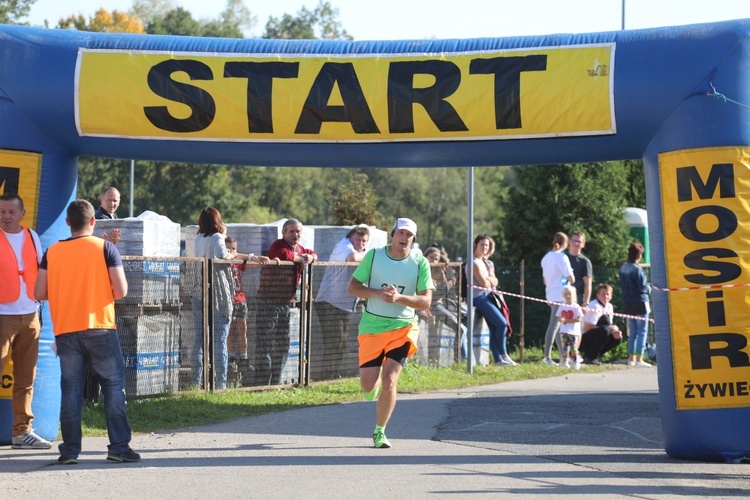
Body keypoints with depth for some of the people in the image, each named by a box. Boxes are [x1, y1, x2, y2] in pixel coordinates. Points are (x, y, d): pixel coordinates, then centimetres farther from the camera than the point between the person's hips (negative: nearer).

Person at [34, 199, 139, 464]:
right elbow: (121, 291, -8)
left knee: (70, 388, 6)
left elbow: (40, 293, 4)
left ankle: (70, 450, 3)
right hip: (100, 328, -3)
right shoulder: (105, 248, -2)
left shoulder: (52, 252, 6)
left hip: (65, 330, 3)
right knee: (113, 384, 4)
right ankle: (119, 446, -1)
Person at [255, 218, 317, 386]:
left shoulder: (299, 248, 13)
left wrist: (310, 257, 4)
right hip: (269, 301, -9)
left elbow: (312, 253, 30)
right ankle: (263, 383, -8)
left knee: (283, 345, 14)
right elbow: (283, 254, -33)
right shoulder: (278, 245, -12)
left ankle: (275, 382, 24)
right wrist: (300, 258, -15)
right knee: (266, 343, -8)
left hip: (285, 303, 9)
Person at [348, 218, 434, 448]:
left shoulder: (420, 263, -2)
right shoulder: (373, 256, -1)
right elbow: (353, 287, 2)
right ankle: (373, 388, 39)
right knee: (368, 385, -1)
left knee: (389, 380, -15)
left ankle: (379, 431, 3)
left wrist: (398, 297, -22)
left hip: (403, 327, -1)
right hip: (372, 326, 1)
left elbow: (425, 301, -6)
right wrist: (378, 293, -16)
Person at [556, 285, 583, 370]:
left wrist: (566, 320, -14)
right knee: (565, 346, 0)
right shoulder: (562, 306, 9)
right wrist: (561, 320, -15)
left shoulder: (576, 307, -3)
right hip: (564, 331, 3)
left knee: (573, 347, -2)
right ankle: (564, 362, 3)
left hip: (573, 331, -3)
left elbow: (578, 319, -10)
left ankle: (575, 362, 9)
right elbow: (558, 318, 10)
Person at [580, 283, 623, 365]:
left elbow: (609, 326, 13)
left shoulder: (609, 307, 8)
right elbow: (587, 328, -24)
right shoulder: (594, 306, -19)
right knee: (604, 330, -31)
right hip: (582, 340, -9)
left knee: (617, 338, -3)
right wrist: (610, 328, -22)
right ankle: (590, 357, -18)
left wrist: (614, 330, -13)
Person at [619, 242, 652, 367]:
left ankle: (631, 358, 14)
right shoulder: (637, 269, -16)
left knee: (632, 332, 14)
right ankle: (639, 359, -4)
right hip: (640, 303, -7)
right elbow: (642, 287, -17)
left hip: (627, 304, 7)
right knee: (642, 332, -1)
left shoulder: (623, 268, 7)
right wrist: (649, 288, 4)